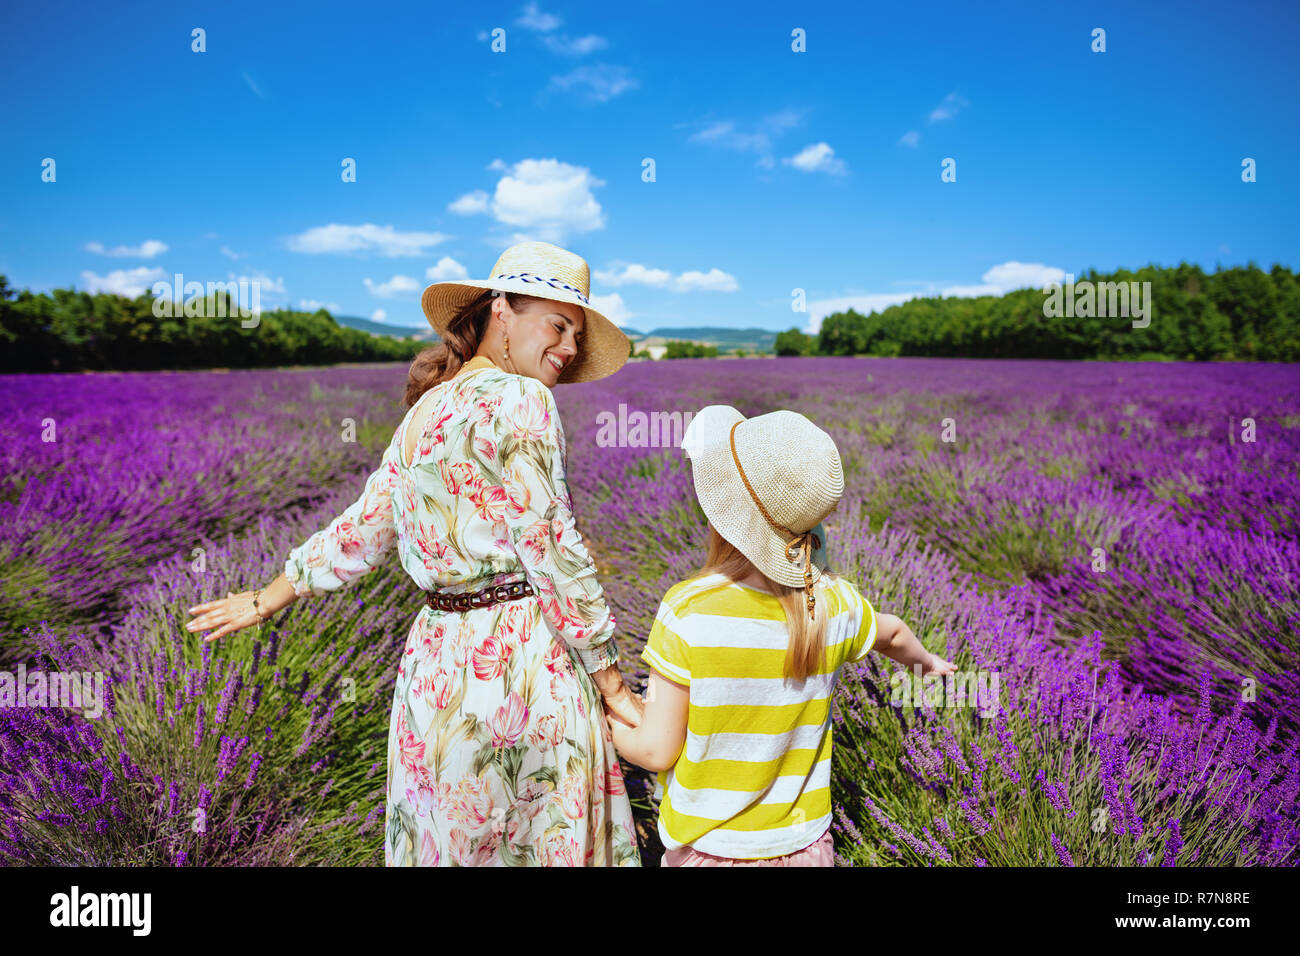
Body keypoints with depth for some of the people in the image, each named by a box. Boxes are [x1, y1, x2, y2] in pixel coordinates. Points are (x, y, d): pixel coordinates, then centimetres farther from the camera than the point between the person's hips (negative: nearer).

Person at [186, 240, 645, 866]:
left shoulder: (424, 411, 12)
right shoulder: (516, 399, -13)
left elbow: (360, 530, 17)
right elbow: (551, 548, -17)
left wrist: (268, 598, 31)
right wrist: (610, 679, -11)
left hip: (435, 659, 8)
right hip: (522, 662, -8)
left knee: (446, 844, 21)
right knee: (555, 844, 7)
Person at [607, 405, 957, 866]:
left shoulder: (687, 610, -22)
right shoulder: (833, 605, -10)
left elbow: (657, 751, -16)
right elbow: (892, 635, 14)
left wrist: (616, 732, 6)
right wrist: (926, 660, 36)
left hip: (707, 848, -3)